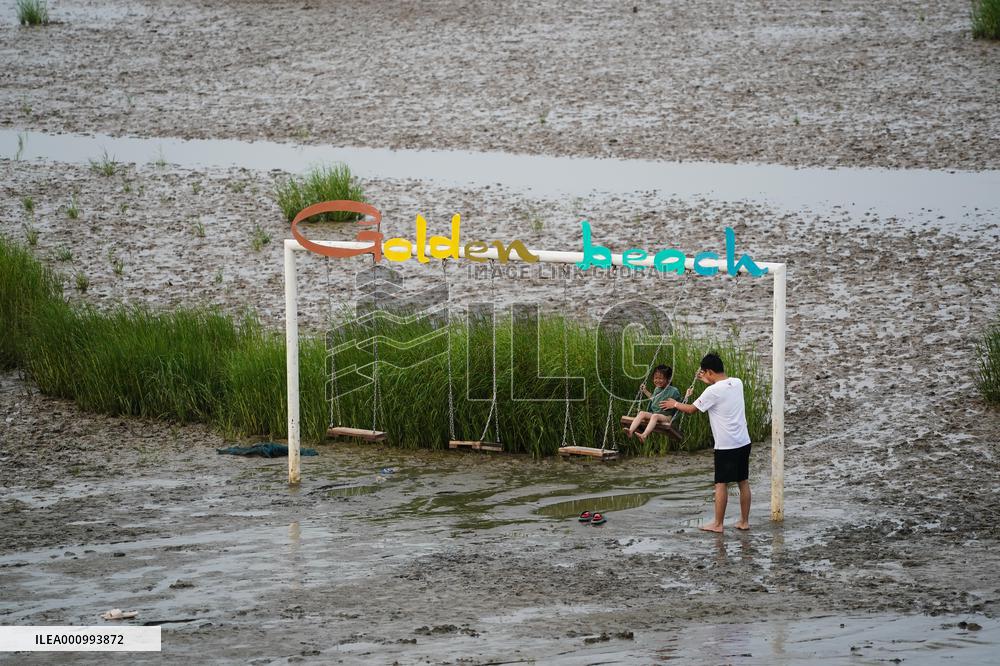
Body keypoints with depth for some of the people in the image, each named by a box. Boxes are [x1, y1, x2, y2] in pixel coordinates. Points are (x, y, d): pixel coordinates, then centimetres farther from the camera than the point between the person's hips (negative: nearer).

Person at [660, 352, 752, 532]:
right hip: (744, 442, 7)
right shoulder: (737, 383, 3)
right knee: (743, 482, 11)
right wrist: (706, 380, 38)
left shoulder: (712, 392, -16)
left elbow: (691, 409, -2)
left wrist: (675, 404, 16)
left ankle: (717, 524, 5)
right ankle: (744, 521, 16)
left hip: (726, 446, -7)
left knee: (721, 484, 1)